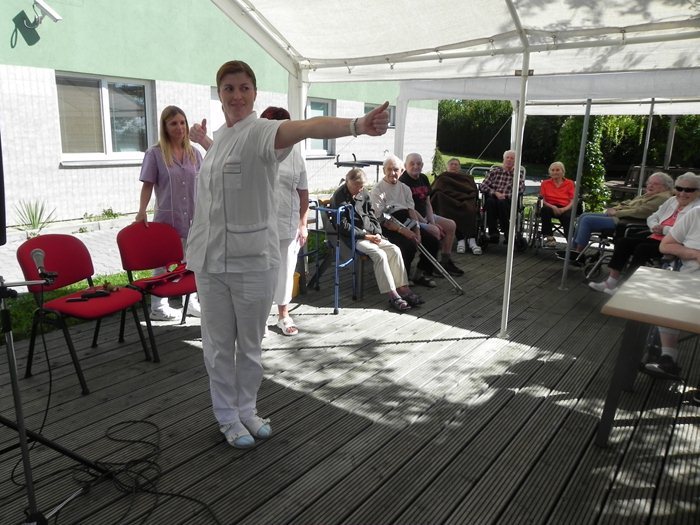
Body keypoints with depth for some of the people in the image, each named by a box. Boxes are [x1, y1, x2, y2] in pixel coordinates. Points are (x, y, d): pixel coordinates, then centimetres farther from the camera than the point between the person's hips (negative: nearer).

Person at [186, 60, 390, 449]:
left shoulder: (260, 131, -12)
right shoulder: (221, 136, 9)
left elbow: (307, 127, -35)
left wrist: (356, 125, -54)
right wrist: (200, 138, 54)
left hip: (254, 259, -5)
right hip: (209, 259, 5)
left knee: (250, 344, 12)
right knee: (219, 345, 12)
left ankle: (246, 409, 33)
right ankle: (228, 416, 30)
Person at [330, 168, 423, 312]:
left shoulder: (364, 194, 12)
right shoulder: (339, 197, -9)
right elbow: (343, 226, -13)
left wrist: (377, 233, -1)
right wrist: (365, 235, -15)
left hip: (370, 234, 7)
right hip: (353, 238, -7)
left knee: (394, 250, -14)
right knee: (379, 254, -28)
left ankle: (403, 289, -15)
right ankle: (393, 295, -28)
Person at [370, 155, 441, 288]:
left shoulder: (405, 188, 17)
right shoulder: (377, 190, -5)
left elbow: (412, 211, 8)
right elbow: (381, 219, -14)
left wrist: (417, 231, -10)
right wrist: (402, 230, -24)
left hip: (406, 224, 7)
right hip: (388, 227, -7)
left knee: (433, 241, -6)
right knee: (409, 245, -31)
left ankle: (421, 274, 10)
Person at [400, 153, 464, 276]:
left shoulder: (423, 178, 10)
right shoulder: (402, 181, -16)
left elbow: (427, 203, 11)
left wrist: (432, 221, -4)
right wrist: (427, 223, -19)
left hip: (424, 215, 9)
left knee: (451, 225, 3)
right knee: (435, 231, -28)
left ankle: (445, 261, 9)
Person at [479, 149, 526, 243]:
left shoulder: (519, 173, 16)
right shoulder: (495, 170, 17)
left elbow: (520, 190, 0)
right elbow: (483, 186, 6)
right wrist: (495, 193, -9)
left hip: (509, 202, -1)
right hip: (493, 198, 1)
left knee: (501, 203, -35)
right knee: (490, 201, -33)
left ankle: (507, 233, -26)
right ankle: (493, 233, -35)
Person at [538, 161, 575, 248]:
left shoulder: (569, 183, 11)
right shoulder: (545, 183, 14)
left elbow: (573, 201, 3)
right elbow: (542, 200, 4)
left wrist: (563, 209, -18)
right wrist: (552, 207, -17)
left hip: (565, 209, -1)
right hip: (550, 207, 1)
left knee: (567, 216, -36)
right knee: (544, 210, -35)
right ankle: (549, 237, -30)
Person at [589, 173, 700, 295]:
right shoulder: (672, 200, 17)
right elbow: (652, 217, 22)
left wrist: (664, 229, -17)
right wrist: (655, 227, -1)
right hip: (656, 238, 8)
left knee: (642, 248, -29)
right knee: (623, 242, -8)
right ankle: (612, 280, -13)